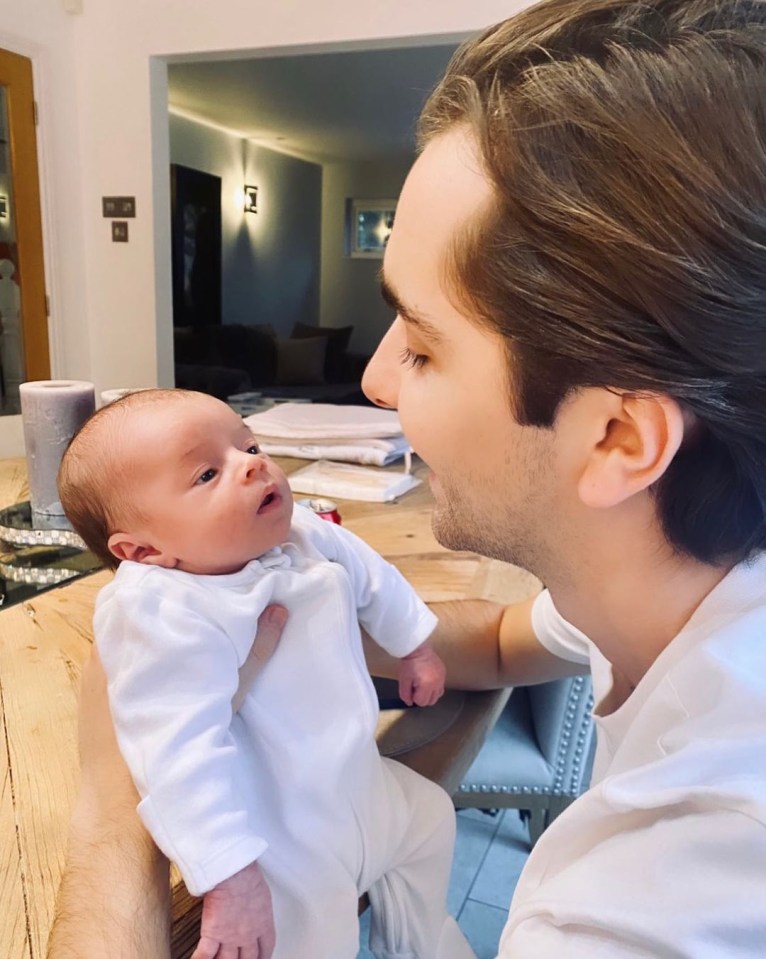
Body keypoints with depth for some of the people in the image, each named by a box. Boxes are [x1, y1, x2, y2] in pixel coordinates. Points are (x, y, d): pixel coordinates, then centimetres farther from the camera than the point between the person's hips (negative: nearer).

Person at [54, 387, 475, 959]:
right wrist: (228, 877, -36)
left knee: (431, 817, 26)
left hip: (364, 786, 8)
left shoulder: (306, 536, -9)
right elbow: (182, 752, -36)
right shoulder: (162, 616, -33)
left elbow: (373, 580, 9)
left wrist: (416, 647, 21)